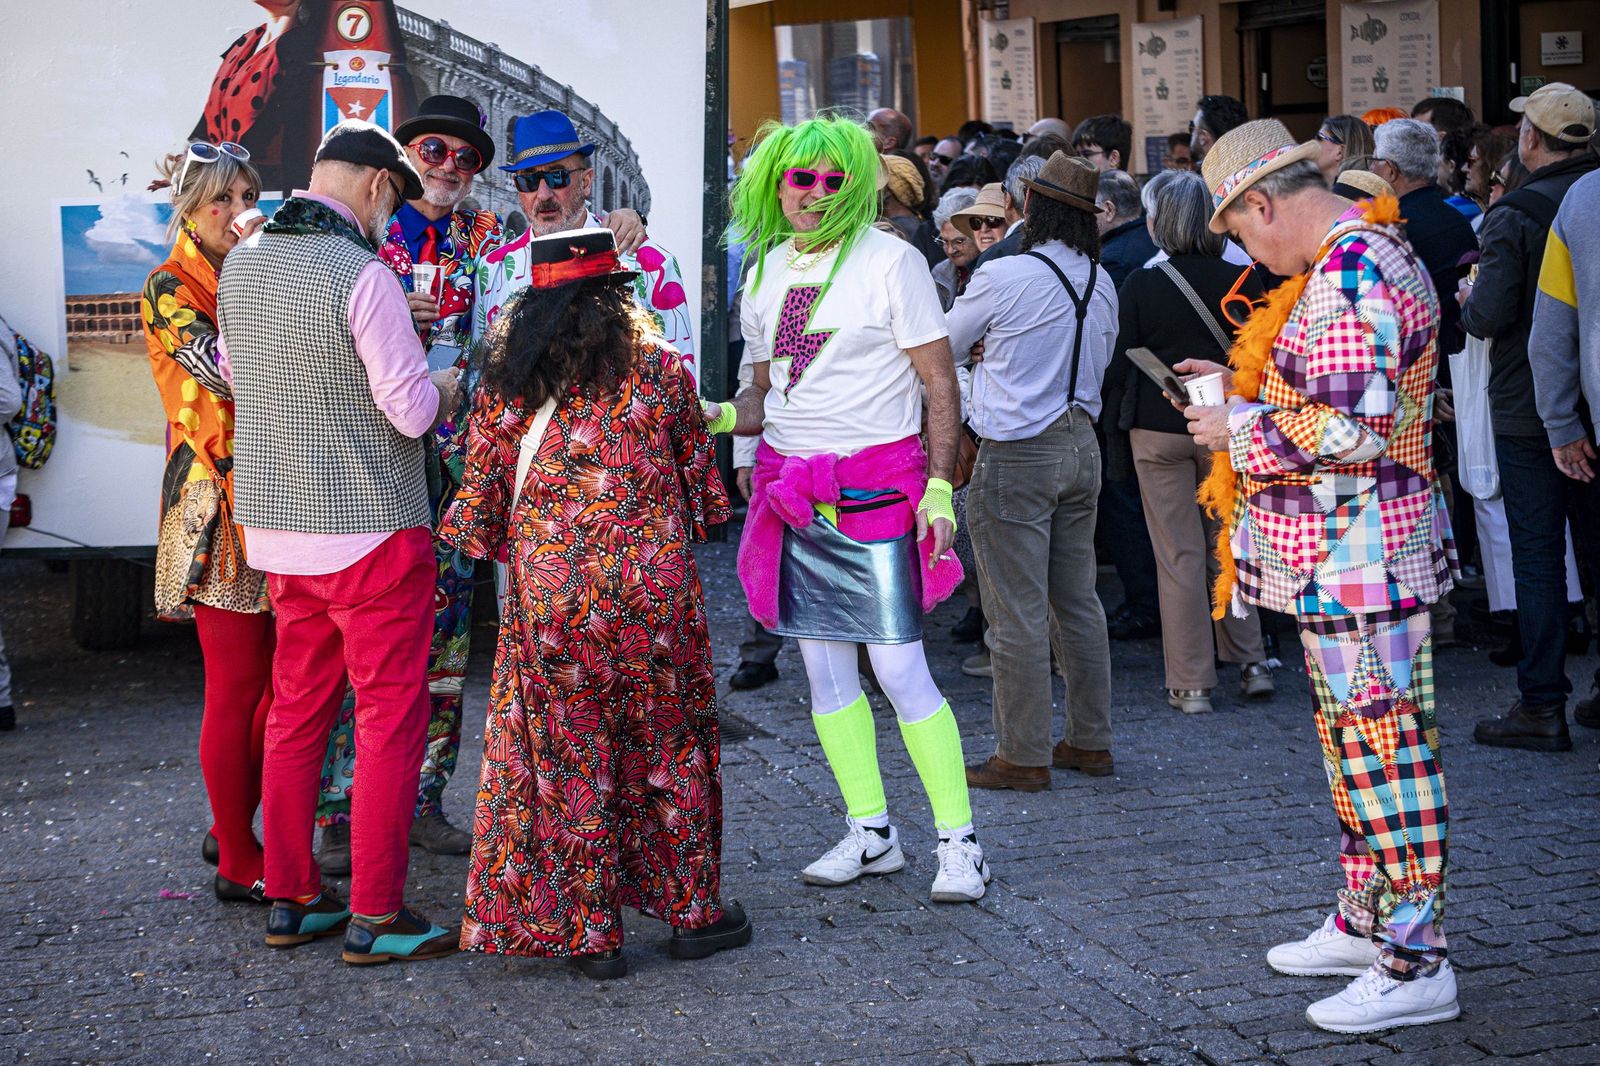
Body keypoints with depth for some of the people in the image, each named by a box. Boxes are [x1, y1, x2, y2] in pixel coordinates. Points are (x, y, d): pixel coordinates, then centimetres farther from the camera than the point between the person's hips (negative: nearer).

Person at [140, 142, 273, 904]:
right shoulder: (170, 289, -6)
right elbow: (225, 370, -21)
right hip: (218, 505, -7)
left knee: (276, 681, 10)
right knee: (237, 686, -4)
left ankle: (234, 829, 24)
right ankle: (239, 864, 5)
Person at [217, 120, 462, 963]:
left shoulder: (242, 264, 6)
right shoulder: (363, 275, -17)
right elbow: (413, 411, -17)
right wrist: (447, 386, 4)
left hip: (275, 526, 7)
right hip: (371, 530, -7)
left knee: (297, 711, 15)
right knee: (390, 719, 1)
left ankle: (290, 899, 21)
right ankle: (375, 916, 4)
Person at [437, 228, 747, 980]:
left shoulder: (505, 378, 2)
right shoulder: (657, 365, 0)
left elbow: (482, 494, 5)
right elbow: (697, 472, 9)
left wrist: (498, 543, 22)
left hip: (548, 587, 0)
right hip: (650, 579, 0)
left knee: (566, 755, 8)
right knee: (668, 743, 13)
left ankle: (588, 931, 11)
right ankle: (692, 910, 21)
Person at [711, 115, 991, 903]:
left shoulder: (890, 260, -6)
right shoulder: (767, 269, 11)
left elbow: (940, 383, -6)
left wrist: (938, 486, -14)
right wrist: (718, 417, -2)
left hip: (876, 483, -6)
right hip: (791, 484, 6)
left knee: (898, 668, -8)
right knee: (823, 666, 8)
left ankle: (959, 841, 2)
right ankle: (871, 832, 18)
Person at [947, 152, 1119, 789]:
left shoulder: (1001, 278, -15)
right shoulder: (1102, 283, 6)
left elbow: (943, 348, 0)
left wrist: (984, 346, 23)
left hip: (1016, 456, -7)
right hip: (1081, 445, 7)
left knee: (1017, 612, -1)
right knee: (1078, 601, 15)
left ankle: (1023, 757, 5)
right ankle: (1090, 741, 22)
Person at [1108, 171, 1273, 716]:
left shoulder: (1140, 285, -9)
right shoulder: (1240, 281, -4)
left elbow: (1122, 359, -5)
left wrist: (1112, 423, 6)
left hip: (1158, 427, -2)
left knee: (1178, 554, 2)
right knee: (1227, 546, 16)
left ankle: (1191, 684, 5)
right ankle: (1251, 663, 18)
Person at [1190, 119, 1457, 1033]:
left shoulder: (1350, 278, -21)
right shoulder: (1361, 255, 14)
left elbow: (1349, 431, -26)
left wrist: (1238, 427, -13)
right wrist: (1243, 383, 14)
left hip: (1359, 556, -11)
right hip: (1346, 554, 11)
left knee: (1382, 751, -5)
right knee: (1357, 743, 18)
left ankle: (1416, 967, 2)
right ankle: (1365, 923, 31)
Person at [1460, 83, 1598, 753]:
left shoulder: (1514, 215, -15)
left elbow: (1489, 316, -19)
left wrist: (1468, 299, 2)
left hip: (1529, 408, -5)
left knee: (1537, 557, -2)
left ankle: (1543, 708, 0)